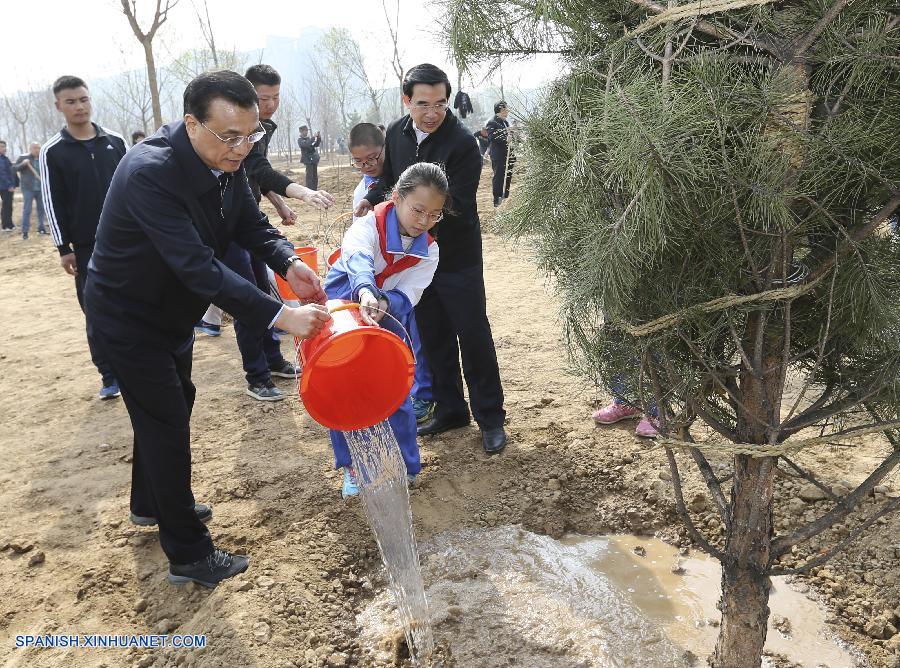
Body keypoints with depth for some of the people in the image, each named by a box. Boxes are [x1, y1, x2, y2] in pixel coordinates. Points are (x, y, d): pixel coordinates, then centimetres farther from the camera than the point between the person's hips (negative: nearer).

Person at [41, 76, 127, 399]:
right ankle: (110, 376, 10)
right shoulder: (52, 151, 0)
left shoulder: (115, 141, 6)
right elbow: (53, 202, -1)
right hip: (87, 246, -2)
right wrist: (63, 248, -5)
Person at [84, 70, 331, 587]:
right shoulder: (149, 172, -35)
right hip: (129, 314, -8)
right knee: (167, 421, -3)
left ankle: (151, 503, 46)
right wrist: (280, 315, -47)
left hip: (172, 307, 8)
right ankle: (189, 556, 12)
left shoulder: (226, 160, -12)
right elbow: (198, 265, -42)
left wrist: (289, 263, -27)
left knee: (172, 405, 22)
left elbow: (252, 225, -6)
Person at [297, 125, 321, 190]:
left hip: (314, 159, 7)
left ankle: (315, 190, 13)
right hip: (308, 159, -7)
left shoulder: (309, 138, 15)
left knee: (315, 176, 8)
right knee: (309, 176, -11)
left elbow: (316, 145, 12)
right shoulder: (300, 140, -4)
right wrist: (314, 137, -24)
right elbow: (306, 144, -23)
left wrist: (319, 138, -5)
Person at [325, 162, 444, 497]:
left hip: (388, 321, 2)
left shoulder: (428, 252, -8)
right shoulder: (370, 225, -21)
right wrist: (365, 291, -65)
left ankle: (405, 467, 19)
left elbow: (407, 295, -18)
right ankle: (351, 466, 21)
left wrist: (384, 303, -41)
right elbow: (357, 258, -42)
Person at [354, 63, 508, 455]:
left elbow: (455, 206, -23)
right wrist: (373, 198, -3)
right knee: (434, 337, 14)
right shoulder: (397, 134, 1)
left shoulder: (463, 143, -18)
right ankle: (450, 410, 29)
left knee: (473, 335, 1)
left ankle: (490, 417, 15)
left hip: (457, 257, -6)